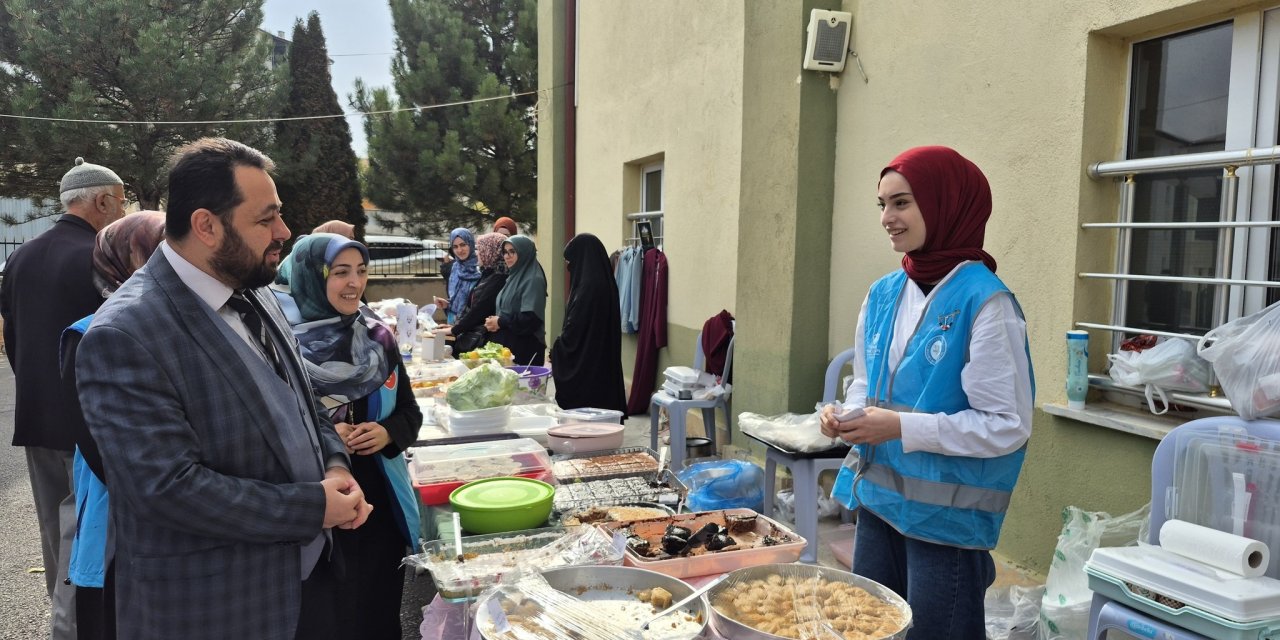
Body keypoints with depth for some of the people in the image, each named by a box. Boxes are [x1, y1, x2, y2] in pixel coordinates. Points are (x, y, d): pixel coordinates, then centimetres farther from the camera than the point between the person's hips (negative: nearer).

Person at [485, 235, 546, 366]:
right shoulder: (513, 276, 14)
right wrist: (493, 321, 1)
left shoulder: (533, 280, -12)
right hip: (506, 343, 8)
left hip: (525, 347, -8)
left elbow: (531, 318, -21)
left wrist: (501, 322, -13)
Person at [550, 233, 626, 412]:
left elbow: (574, 328, -17)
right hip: (603, 363, 9)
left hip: (586, 365, -9)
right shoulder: (605, 282, 9)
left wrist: (555, 350, -1)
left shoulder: (589, 287, -18)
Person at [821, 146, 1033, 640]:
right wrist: (846, 414, -4)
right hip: (878, 501, 6)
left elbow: (1008, 426, -17)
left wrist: (902, 427, -21)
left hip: (947, 517, -6)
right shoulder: (883, 295, 5)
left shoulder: (985, 303, -15)